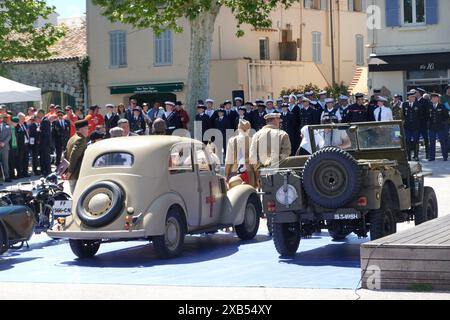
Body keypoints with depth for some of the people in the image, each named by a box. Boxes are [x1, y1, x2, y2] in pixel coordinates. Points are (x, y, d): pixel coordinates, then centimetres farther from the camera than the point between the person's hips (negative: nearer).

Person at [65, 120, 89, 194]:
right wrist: (70, 171, -18)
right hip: (78, 175, -10)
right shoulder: (81, 140, -14)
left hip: (72, 176, 10)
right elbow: (73, 156, -22)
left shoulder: (72, 139, 17)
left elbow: (65, 155, 20)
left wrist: (68, 170, 18)